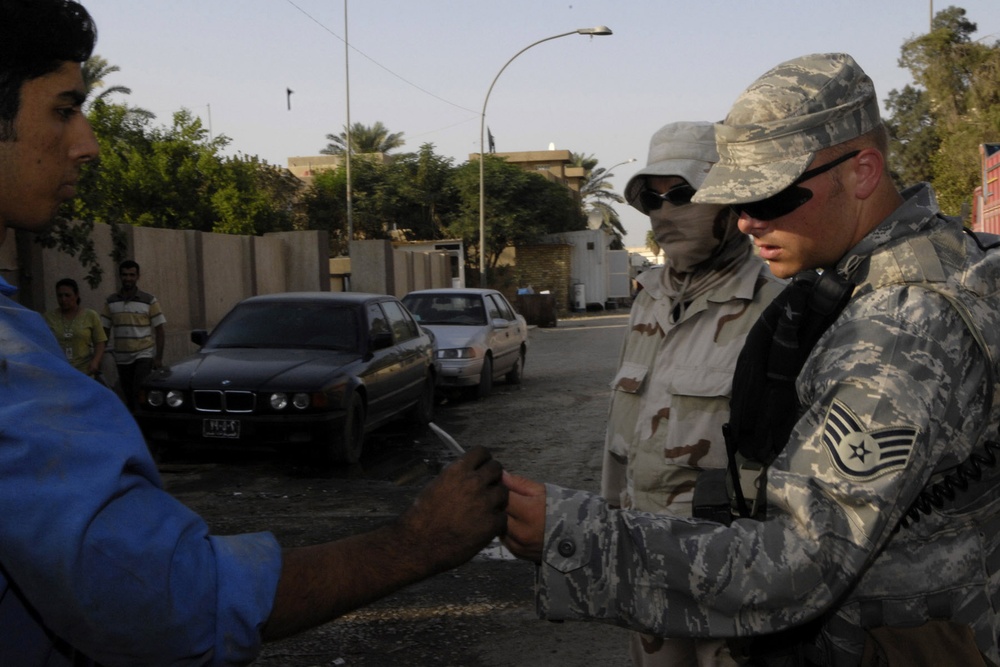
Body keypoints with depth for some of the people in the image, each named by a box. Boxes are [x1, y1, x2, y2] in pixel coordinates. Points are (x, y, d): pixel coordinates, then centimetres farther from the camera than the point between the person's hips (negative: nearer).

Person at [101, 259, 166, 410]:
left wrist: (159, 358, -7)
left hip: (144, 355, -4)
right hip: (122, 358, 4)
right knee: (129, 399, 8)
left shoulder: (149, 300, -1)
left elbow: (159, 330, -1)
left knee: (140, 393, -19)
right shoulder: (110, 302, 7)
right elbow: (105, 330, 10)